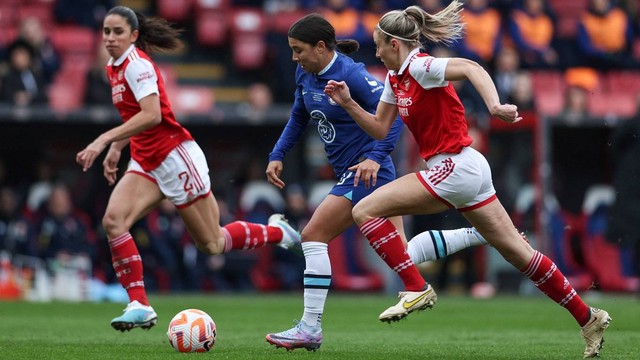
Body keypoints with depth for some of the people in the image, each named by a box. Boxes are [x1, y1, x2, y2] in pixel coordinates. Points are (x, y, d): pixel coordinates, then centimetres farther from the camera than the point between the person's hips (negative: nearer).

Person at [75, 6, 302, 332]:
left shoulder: (136, 63, -17)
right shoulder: (114, 68, 11)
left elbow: (151, 115, -29)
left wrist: (104, 140, -32)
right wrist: (115, 150, 16)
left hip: (174, 156, -8)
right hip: (145, 163, 8)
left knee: (212, 244, 3)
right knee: (113, 220, -17)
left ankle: (277, 232, 28)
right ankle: (139, 306, -16)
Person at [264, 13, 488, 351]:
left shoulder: (350, 75, -20)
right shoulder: (305, 74, 5)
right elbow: (299, 117, 21)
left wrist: (375, 156, -33)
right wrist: (277, 155, 11)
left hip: (365, 171, -9)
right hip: (350, 174, 9)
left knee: (313, 236, -13)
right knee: (404, 254, 13)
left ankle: (310, 329, -8)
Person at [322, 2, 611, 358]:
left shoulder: (420, 67, -13)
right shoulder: (396, 79, 14)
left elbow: (471, 68, -30)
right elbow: (380, 128, 20)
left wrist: (495, 105, -45)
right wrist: (348, 103, 8)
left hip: (454, 168, -10)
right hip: (467, 169, 10)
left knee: (365, 210, -10)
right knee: (518, 251, 12)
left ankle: (416, 289, -9)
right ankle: (589, 318, 16)